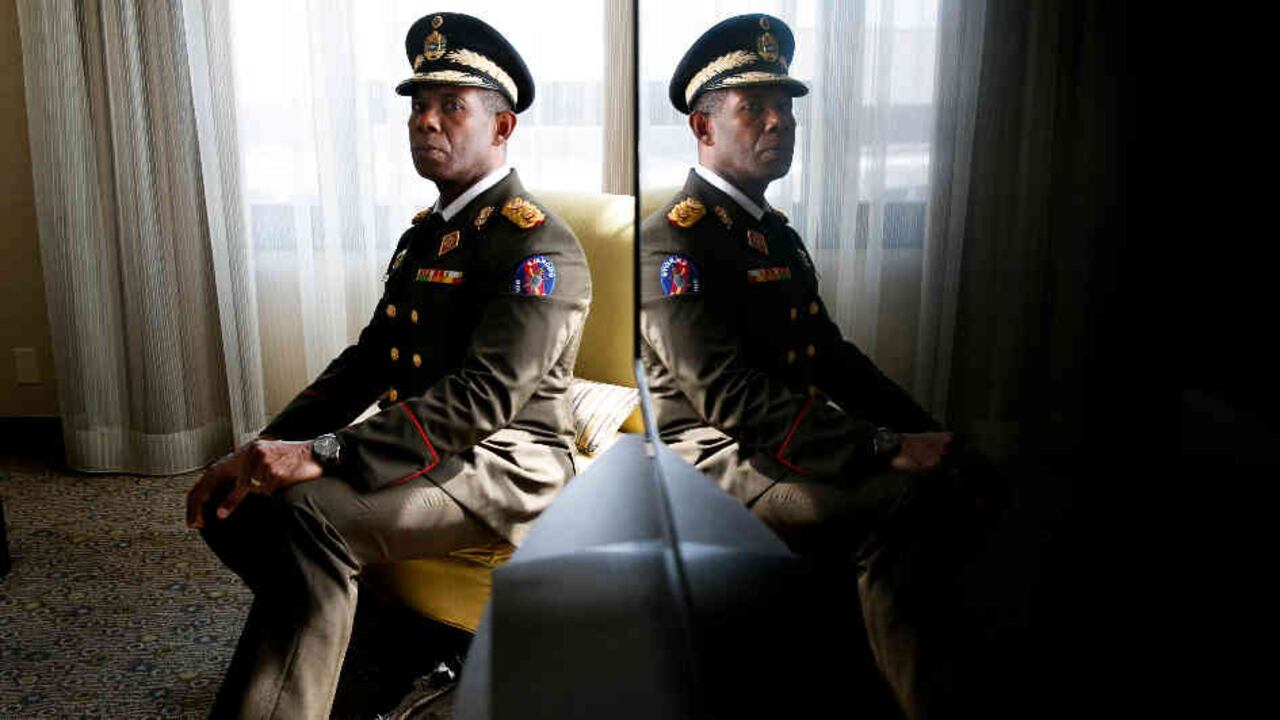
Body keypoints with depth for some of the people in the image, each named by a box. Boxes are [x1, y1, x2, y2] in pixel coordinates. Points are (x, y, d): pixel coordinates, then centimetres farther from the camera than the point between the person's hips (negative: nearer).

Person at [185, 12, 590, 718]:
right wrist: (267, 448, -1)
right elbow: (367, 360, 13)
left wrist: (323, 454, -32)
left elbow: (486, 396, -26)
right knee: (229, 498, -6)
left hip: (501, 463, -9)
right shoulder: (425, 232, 14)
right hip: (416, 449, 9)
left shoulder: (537, 244, -14)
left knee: (306, 514, -30)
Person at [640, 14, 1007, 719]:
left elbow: (831, 353, 18)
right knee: (900, 504, -28)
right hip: (719, 462, -8)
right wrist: (885, 450, -24)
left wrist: (922, 431, 3)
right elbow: (730, 398, -21)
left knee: (967, 475, -9)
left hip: (799, 441, 9)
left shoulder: (776, 232, 17)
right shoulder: (674, 242, -13)